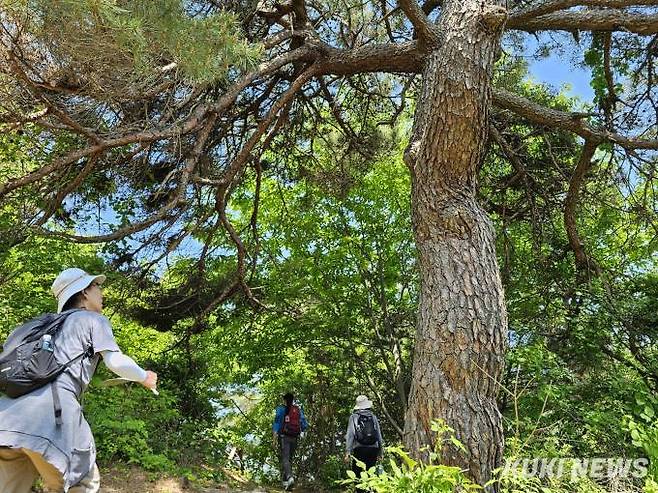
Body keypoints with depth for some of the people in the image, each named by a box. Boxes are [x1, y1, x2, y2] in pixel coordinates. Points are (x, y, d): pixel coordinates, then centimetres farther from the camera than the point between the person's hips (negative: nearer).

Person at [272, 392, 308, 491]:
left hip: (284, 437, -4)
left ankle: (290, 477, -31)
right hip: (294, 438, 4)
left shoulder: (280, 409, 2)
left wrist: (275, 439, -7)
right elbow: (304, 425, 8)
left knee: (285, 459, -9)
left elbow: (276, 424, -6)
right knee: (289, 459, 15)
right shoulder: (299, 410, 11)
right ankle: (284, 481, 18)